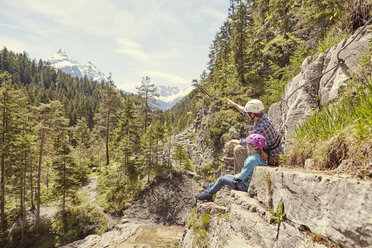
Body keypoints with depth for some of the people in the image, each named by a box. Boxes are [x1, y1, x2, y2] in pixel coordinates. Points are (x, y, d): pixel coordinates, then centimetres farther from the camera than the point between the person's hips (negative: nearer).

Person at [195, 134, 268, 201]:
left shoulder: (251, 160, -29)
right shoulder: (261, 156, -2)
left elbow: (243, 175, -23)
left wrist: (235, 177, -3)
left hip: (246, 185, -9)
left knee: (222, 180, 4)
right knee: (227, 176, 23)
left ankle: (207, 194, 20)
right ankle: (211, 186, 40)